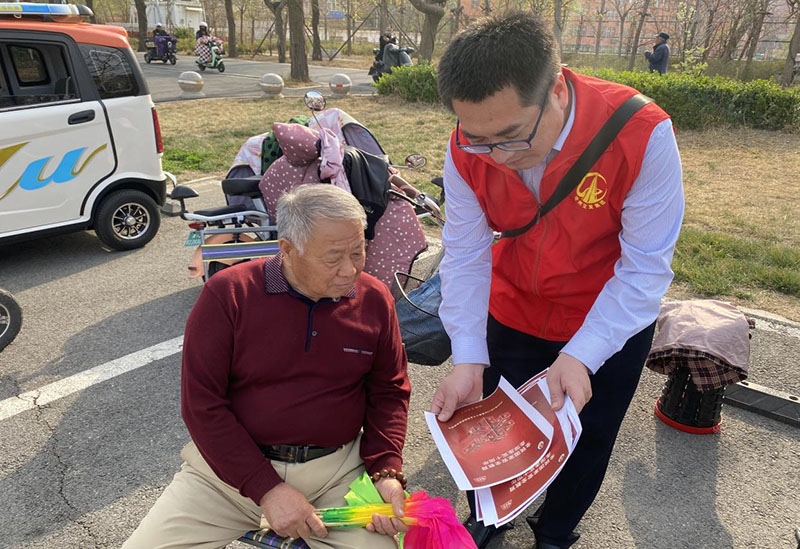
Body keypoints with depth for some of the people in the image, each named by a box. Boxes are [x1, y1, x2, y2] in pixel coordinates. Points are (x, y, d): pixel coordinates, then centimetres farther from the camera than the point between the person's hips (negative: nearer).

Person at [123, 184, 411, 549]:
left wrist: (387, 471, -8)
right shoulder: (228, 294, -11)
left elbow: (388, 391, 7)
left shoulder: (375, 300, -3)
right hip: (231, 464, -1)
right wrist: (267, 488, -15)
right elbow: (201, 402, -11)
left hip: (335, 471, 1)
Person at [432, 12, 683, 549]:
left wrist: (581, 357, -33)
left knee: (585, 441, 17)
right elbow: (465, 255, -17)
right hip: (510, 314, 2)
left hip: (609, 325, -1)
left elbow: (645, 268, -25)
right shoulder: (467, 151, -22)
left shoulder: (642, 134, -32)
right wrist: (468, 359, -25)